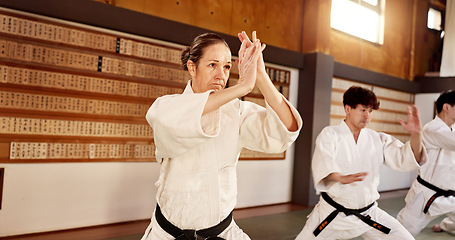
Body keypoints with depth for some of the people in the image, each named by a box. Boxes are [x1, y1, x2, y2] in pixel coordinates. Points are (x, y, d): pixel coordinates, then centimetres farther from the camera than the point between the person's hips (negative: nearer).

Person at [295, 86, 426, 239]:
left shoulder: (378, 139, 4)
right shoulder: (330, 134, -8)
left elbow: (405, 160, -3)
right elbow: (323, 164, -25)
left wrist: (416, 134, -21)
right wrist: (341, 178, -46)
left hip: (368, 214, 3)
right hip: (333, 214, -3)